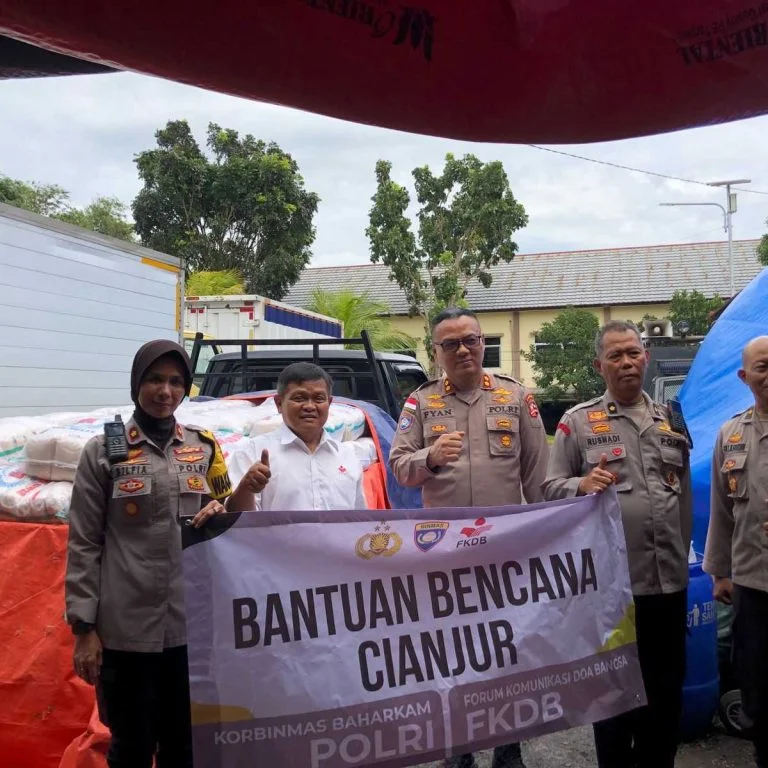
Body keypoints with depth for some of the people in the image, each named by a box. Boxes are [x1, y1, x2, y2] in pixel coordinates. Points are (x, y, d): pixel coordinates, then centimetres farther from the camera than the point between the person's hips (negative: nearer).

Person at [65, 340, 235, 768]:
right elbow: (84, 544, -2)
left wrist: (220, 514, -7)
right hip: (128, 628, -3)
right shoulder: (104, 452, -1)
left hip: (194, 624, 3)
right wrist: (84, 626, -6)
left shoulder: (204, 447, 8)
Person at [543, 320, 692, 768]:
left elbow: (685, 494, 17)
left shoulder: (669, 420, 13)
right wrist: (582, 485, -22)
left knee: (667, 682, 14)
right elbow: (551, 488, -1)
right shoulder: (578, 422, 0)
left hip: (669, 578, 4)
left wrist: (682, 555, 16)